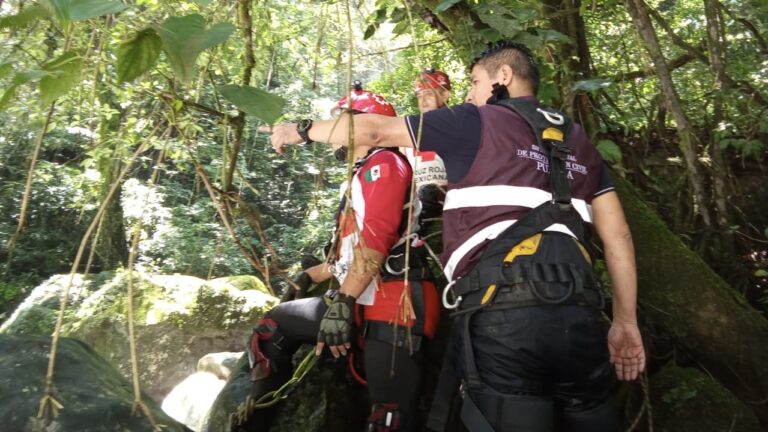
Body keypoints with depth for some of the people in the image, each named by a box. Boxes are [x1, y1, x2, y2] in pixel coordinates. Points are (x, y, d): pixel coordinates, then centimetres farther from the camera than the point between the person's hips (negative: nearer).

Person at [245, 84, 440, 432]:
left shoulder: (384, 163, -3)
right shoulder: (360, 178, 28)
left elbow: (376, 238, -18)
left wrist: (342, 301, -21)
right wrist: (310, 276, 30)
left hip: (394, 304, -10)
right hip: (366, 303, 10)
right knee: (272, 328, 7)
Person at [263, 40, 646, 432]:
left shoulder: (476, 123, 7)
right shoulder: (579, 143, 22)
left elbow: (375, 132, 11)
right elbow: (617, 235, 17)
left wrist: (299, 130, 25)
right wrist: (625, 321, 20)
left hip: (504, 311, -5)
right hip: (577, 313, 6)